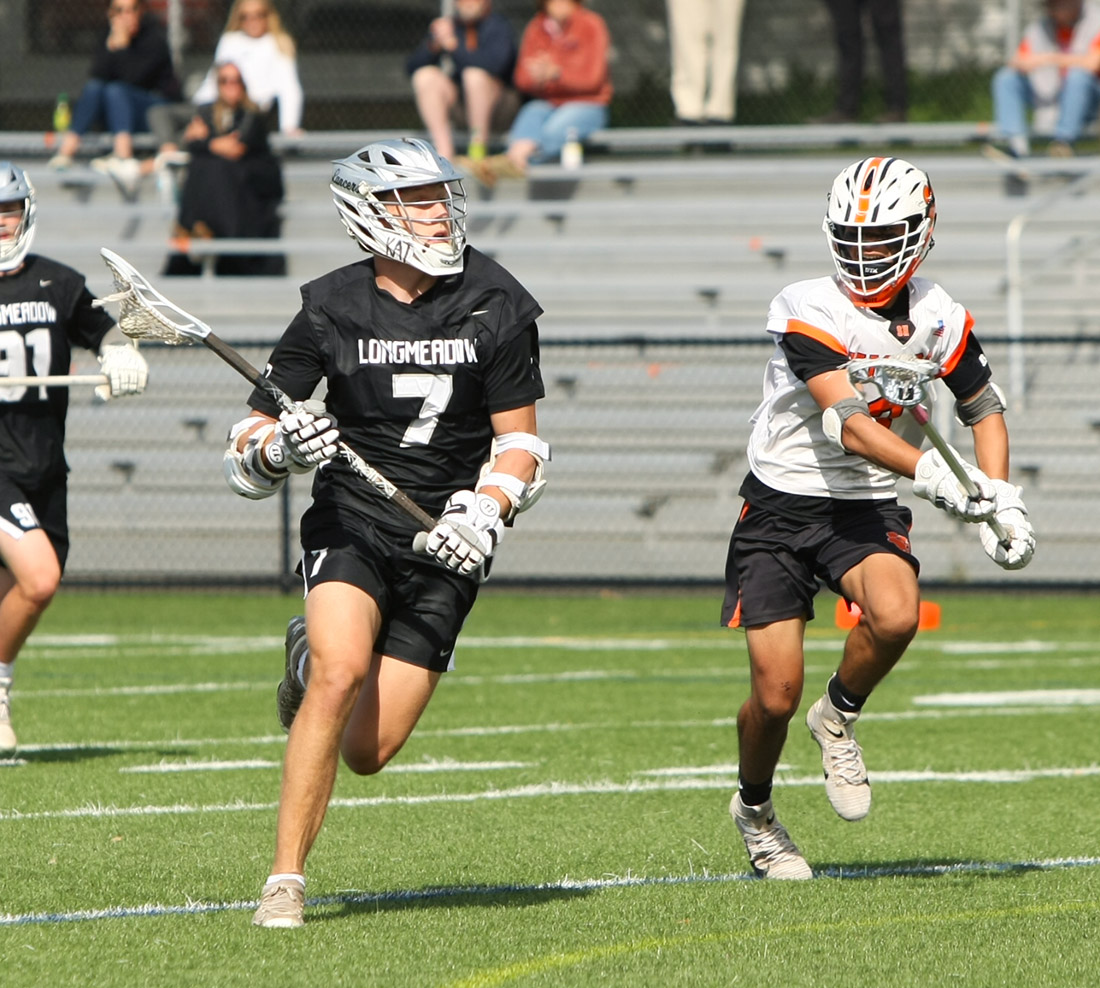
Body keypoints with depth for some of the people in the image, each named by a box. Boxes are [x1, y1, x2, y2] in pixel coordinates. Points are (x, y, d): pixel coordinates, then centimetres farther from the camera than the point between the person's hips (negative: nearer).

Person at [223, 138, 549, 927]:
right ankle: (286, 879, -21)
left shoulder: (496, 307, -1)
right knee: (343, 671, -30)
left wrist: (486, 510, -14)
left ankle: (312, 656, 31)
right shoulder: (331, 310, -3)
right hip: (351, 520, -1)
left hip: (442, 545, 1)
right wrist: (280, 448, -21)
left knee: (368, 751, -4)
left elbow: (521, 442, 5)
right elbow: (246, 459, 2)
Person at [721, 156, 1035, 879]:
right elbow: (849, 425, -28)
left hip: (868, 509, 2)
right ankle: (755, 810, 26)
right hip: (781, 511, -2)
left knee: (896, 617, -30)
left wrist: (1000, 500, -2)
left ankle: (839, 718, 1)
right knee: (775, 698, -6)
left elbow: (985, 409, 13)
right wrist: (933, 473, -42)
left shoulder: (938, 319, -2)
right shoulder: (807, 311, -17)